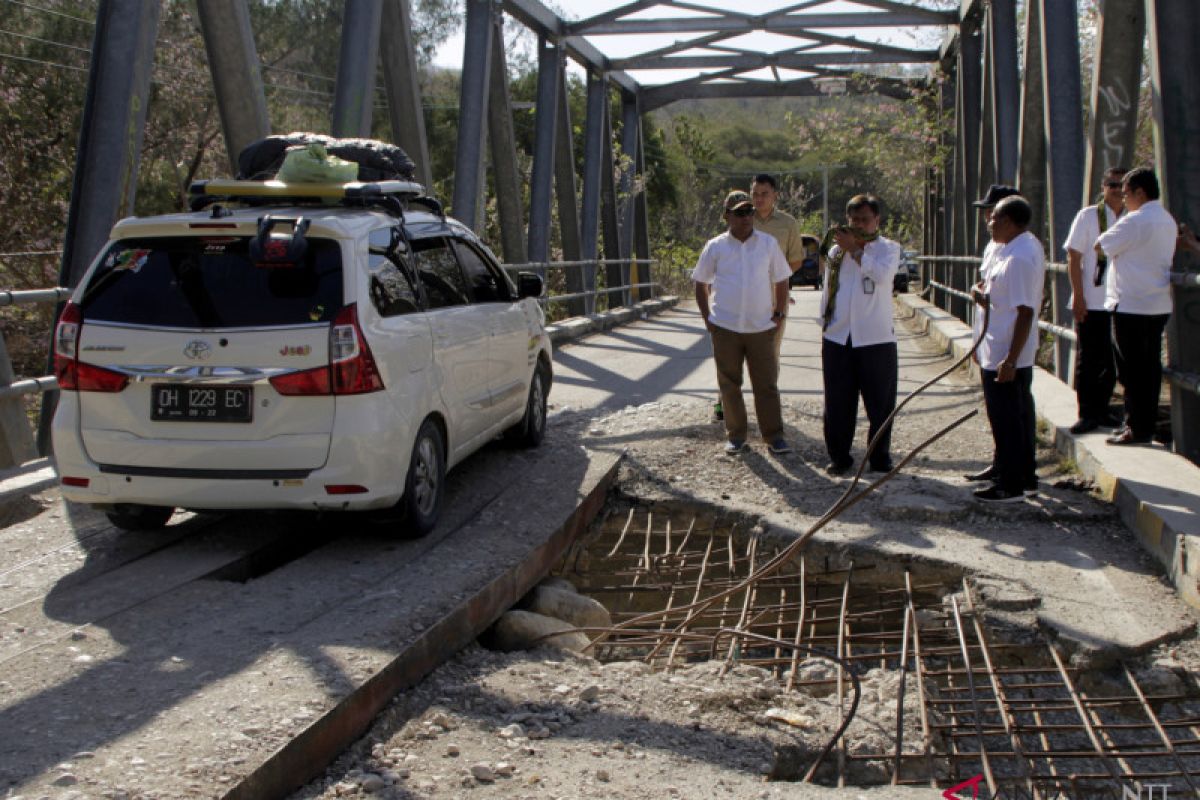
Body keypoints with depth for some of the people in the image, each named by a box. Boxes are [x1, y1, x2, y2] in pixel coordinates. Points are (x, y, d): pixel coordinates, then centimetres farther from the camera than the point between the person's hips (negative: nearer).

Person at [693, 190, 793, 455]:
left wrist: (779, 312, 5)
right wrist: (708, 319, 4)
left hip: (761, 327, 0)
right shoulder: (715, 247, 1)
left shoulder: (769, 244, 3)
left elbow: (781, 281, 12)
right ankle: (735, 435, 18)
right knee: (729, 385, 6)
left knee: (767, 384, 2)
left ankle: (774, 436, 9)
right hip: (725, 328, 0)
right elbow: (701, 283, 9)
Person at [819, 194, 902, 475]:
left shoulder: (888, 248, 1)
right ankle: (838, 457, 18)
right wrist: (824, 324, 16)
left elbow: (882, 274, -20)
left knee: (880, 403, 4)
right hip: (837, 337, 3)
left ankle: (880, 457, 16)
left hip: (876, 338, -3)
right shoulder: (836, 251, 14)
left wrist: (854, 249, -14)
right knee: (837, 402, 7)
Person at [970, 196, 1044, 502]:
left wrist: (1010, 360, -26)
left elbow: (1025, 312, -26)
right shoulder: (1025, 245, 10)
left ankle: (1010, 485, 5)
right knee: (1019, 414, 19)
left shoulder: (1019, 258, -23)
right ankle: (1024, 473, 31)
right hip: (1000, 353, 11)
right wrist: (981, 289, -1)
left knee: (1006, 420, -3)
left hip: (1005, 356, -11)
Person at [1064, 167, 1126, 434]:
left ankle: (1101, 410, 22)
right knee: (1088, 360, 2)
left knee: (1112, 361, 9)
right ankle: (1086, 414, 9)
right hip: (1091, 303, -4)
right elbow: (1074, 257, -5)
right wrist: (1078, 296, -9)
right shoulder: (1088, 216, -4)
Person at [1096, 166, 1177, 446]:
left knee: (1132, 370, -2)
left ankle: (1137, 429, 1)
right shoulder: (1168, 221, 12)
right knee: (1150, 367, 11)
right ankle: (1146, 425, 17)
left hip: (1131, 306, -8)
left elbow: (1101, 245, -7)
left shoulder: (1135, 221, -15)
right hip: (1159, 305, 8)